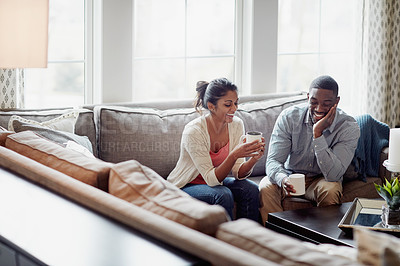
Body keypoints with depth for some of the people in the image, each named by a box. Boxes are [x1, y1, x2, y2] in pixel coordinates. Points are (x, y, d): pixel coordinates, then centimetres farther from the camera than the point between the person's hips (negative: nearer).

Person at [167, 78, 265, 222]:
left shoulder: (236, 125, -10)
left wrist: (253, 159, -30)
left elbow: (238, 173, -9)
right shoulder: (194, 131, -27)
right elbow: (211, 179, -27)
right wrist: (234, 155, -41)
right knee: (223, 195, -32)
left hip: (215, 181, 5)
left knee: (251, 190, -20)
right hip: (185, 186, -5)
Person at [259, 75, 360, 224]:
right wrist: (283, 179, -45)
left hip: (321, 179, 0)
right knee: (266, 188, -29)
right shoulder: (289, 117, -15)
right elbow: (273, 161, -20)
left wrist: (317, 133, -35)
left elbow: (334, 175, -28)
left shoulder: (349, 127, -18)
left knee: (331, 191, -33)